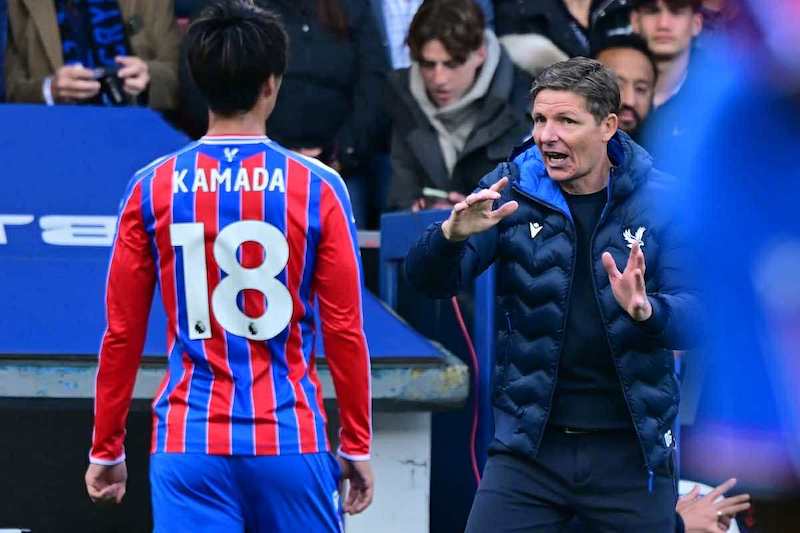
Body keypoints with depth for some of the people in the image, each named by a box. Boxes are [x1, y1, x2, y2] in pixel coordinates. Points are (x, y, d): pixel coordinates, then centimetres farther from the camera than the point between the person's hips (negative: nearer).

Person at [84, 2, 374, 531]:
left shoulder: (152, 188, 2)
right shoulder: (317, 187, -2)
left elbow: (122, 333, 5)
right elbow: (345, 331, -1)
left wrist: (106, 450, 14)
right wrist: (357, 447, 8)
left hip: (188, 447, 1)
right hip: (291, 443, -1)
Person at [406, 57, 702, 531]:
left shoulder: (660, 201, -4)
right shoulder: (511, 190, -1)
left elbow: (693, 318, -9)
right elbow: (431, 282, -6)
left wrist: (646, 311, -32)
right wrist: (452, 235, -29)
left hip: (631, 451, -1)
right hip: (530, 446, 1)